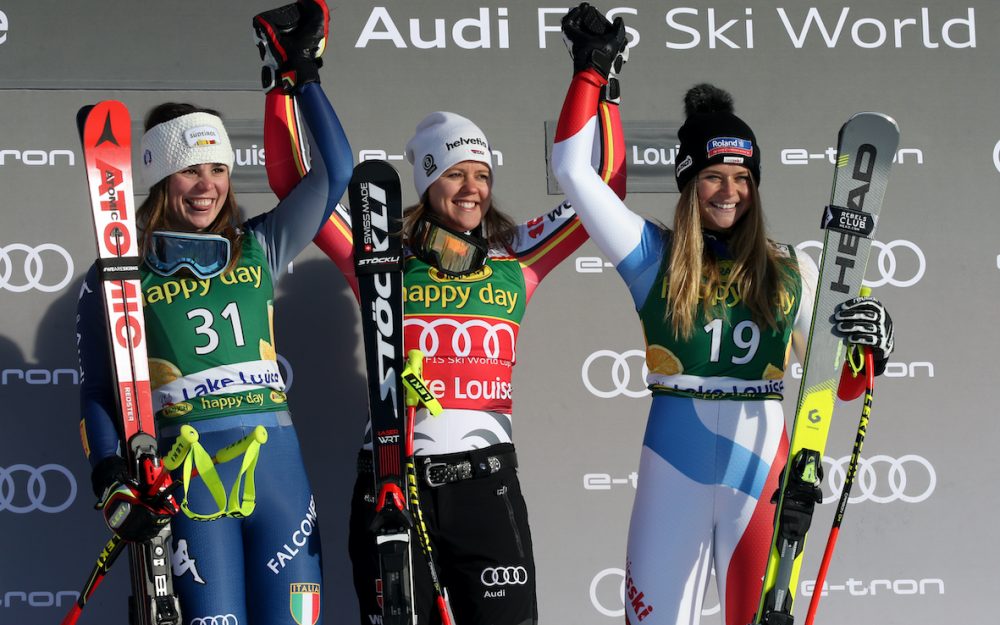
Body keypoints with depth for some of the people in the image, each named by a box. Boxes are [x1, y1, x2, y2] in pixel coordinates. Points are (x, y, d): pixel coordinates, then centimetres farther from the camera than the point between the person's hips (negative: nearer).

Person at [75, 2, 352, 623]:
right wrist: (110, 474, -7)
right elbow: (97, 388, 7)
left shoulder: (259, 248, 14)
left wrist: (302, 76, 15)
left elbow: (334, 172, 14)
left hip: (279, 464, 3)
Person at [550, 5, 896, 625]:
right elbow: (574, 169, 2)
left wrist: (867, 347, -11)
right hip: (673, 473, -1)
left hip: (762, 467, 1)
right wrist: (593, 71, 5)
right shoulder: (653, 255, 5)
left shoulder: (793, 271, 9)